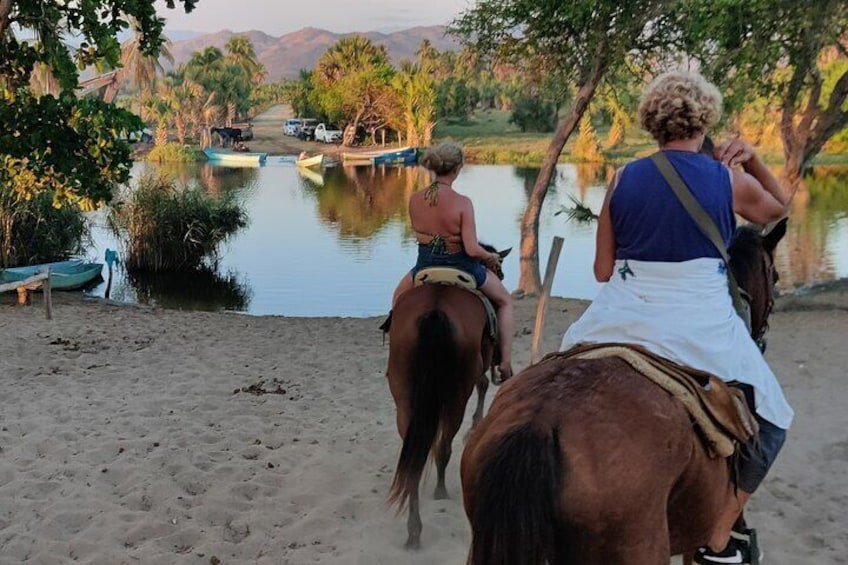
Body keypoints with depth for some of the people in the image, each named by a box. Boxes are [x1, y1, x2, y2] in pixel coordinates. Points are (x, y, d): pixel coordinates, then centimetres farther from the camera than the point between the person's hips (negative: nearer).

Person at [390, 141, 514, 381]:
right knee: (505, 301, 24)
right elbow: (472, 249, -23)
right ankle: (505, 363, 20)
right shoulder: (462, 203, -22)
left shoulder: (414, 200, -9)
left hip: (425, 266, 3)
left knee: (399, 297, 36)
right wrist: (492, 257, -3)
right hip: (461, 267, -3)